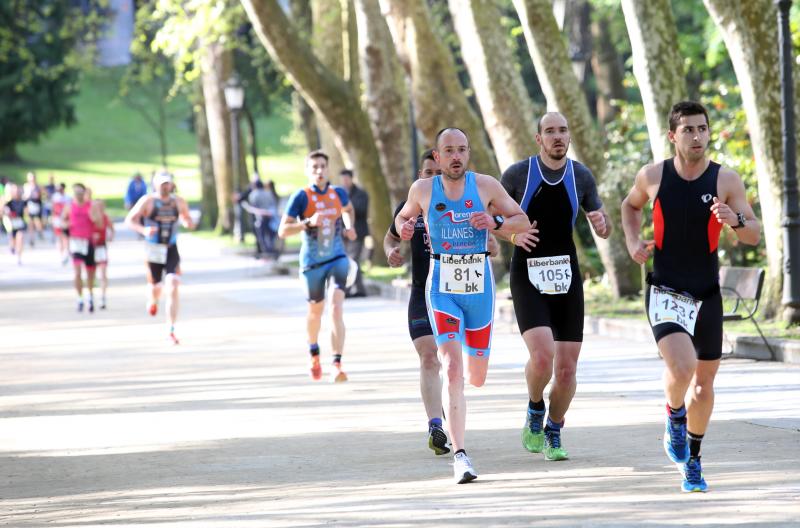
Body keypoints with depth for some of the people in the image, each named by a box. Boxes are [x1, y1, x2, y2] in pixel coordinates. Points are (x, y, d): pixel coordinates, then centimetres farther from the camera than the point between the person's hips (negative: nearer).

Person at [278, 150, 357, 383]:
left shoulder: (338, 193, 1)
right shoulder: (301, 197, -10)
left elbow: (348, 209, 27)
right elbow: (283, 231, -15)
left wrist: (349, 227, 7)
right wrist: (308, 223, -28)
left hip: (337, 259, 1)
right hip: (312, 263, -1)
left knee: (336, 309, -17)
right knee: (316, 311, 15)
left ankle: (337, 365, -22)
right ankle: (314, 354, 45)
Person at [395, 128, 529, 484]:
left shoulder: (486, 186, -1)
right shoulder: (423, 189, 2)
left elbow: (523, 222, 5)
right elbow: (403, 217, 20)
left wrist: (496, 223, -15)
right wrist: (403, 228, -4)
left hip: (479, 286, 1)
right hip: (442, 289, -1)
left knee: (477, 377, 12)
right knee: (452, 369, -17)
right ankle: (460, 456, -20)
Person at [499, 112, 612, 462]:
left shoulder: (581, 176, 4)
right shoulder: (518, 174, -3)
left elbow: (602, 229, 12)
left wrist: (603, 224, -12)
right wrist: (513, 235, -13)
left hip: (567, 276, 3)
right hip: (528, 276, -3)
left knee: (567, 368, 1)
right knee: (542, 356, -22)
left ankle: (553, 433, 23)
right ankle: (535, 411, 8)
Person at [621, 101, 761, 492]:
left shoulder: (726, 180, -6)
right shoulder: (653, 176, -4)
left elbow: (754, 236, -7)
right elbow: (630, 205, 18)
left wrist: (736, 220, -29)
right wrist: (633, 243, 2)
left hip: (707, 295, 2)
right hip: (665, 293, -2)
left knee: (704, 381, 10)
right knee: (682, 367, -24)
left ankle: (691, 460, 31)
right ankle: (674, 418, 9)